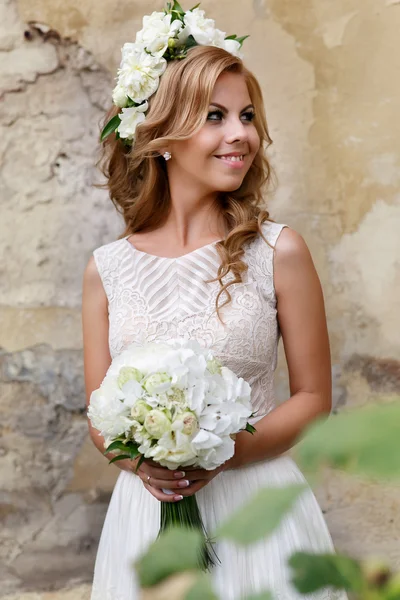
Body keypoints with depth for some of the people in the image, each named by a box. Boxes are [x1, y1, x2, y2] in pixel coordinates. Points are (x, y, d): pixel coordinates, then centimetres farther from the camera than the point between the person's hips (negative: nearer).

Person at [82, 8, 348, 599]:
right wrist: (139, 460, -13)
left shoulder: (278, 252, -6)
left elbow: (313, 398, -1)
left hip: (257, 507, -1)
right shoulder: (107, 269, 0)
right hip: (146, 506, 2)